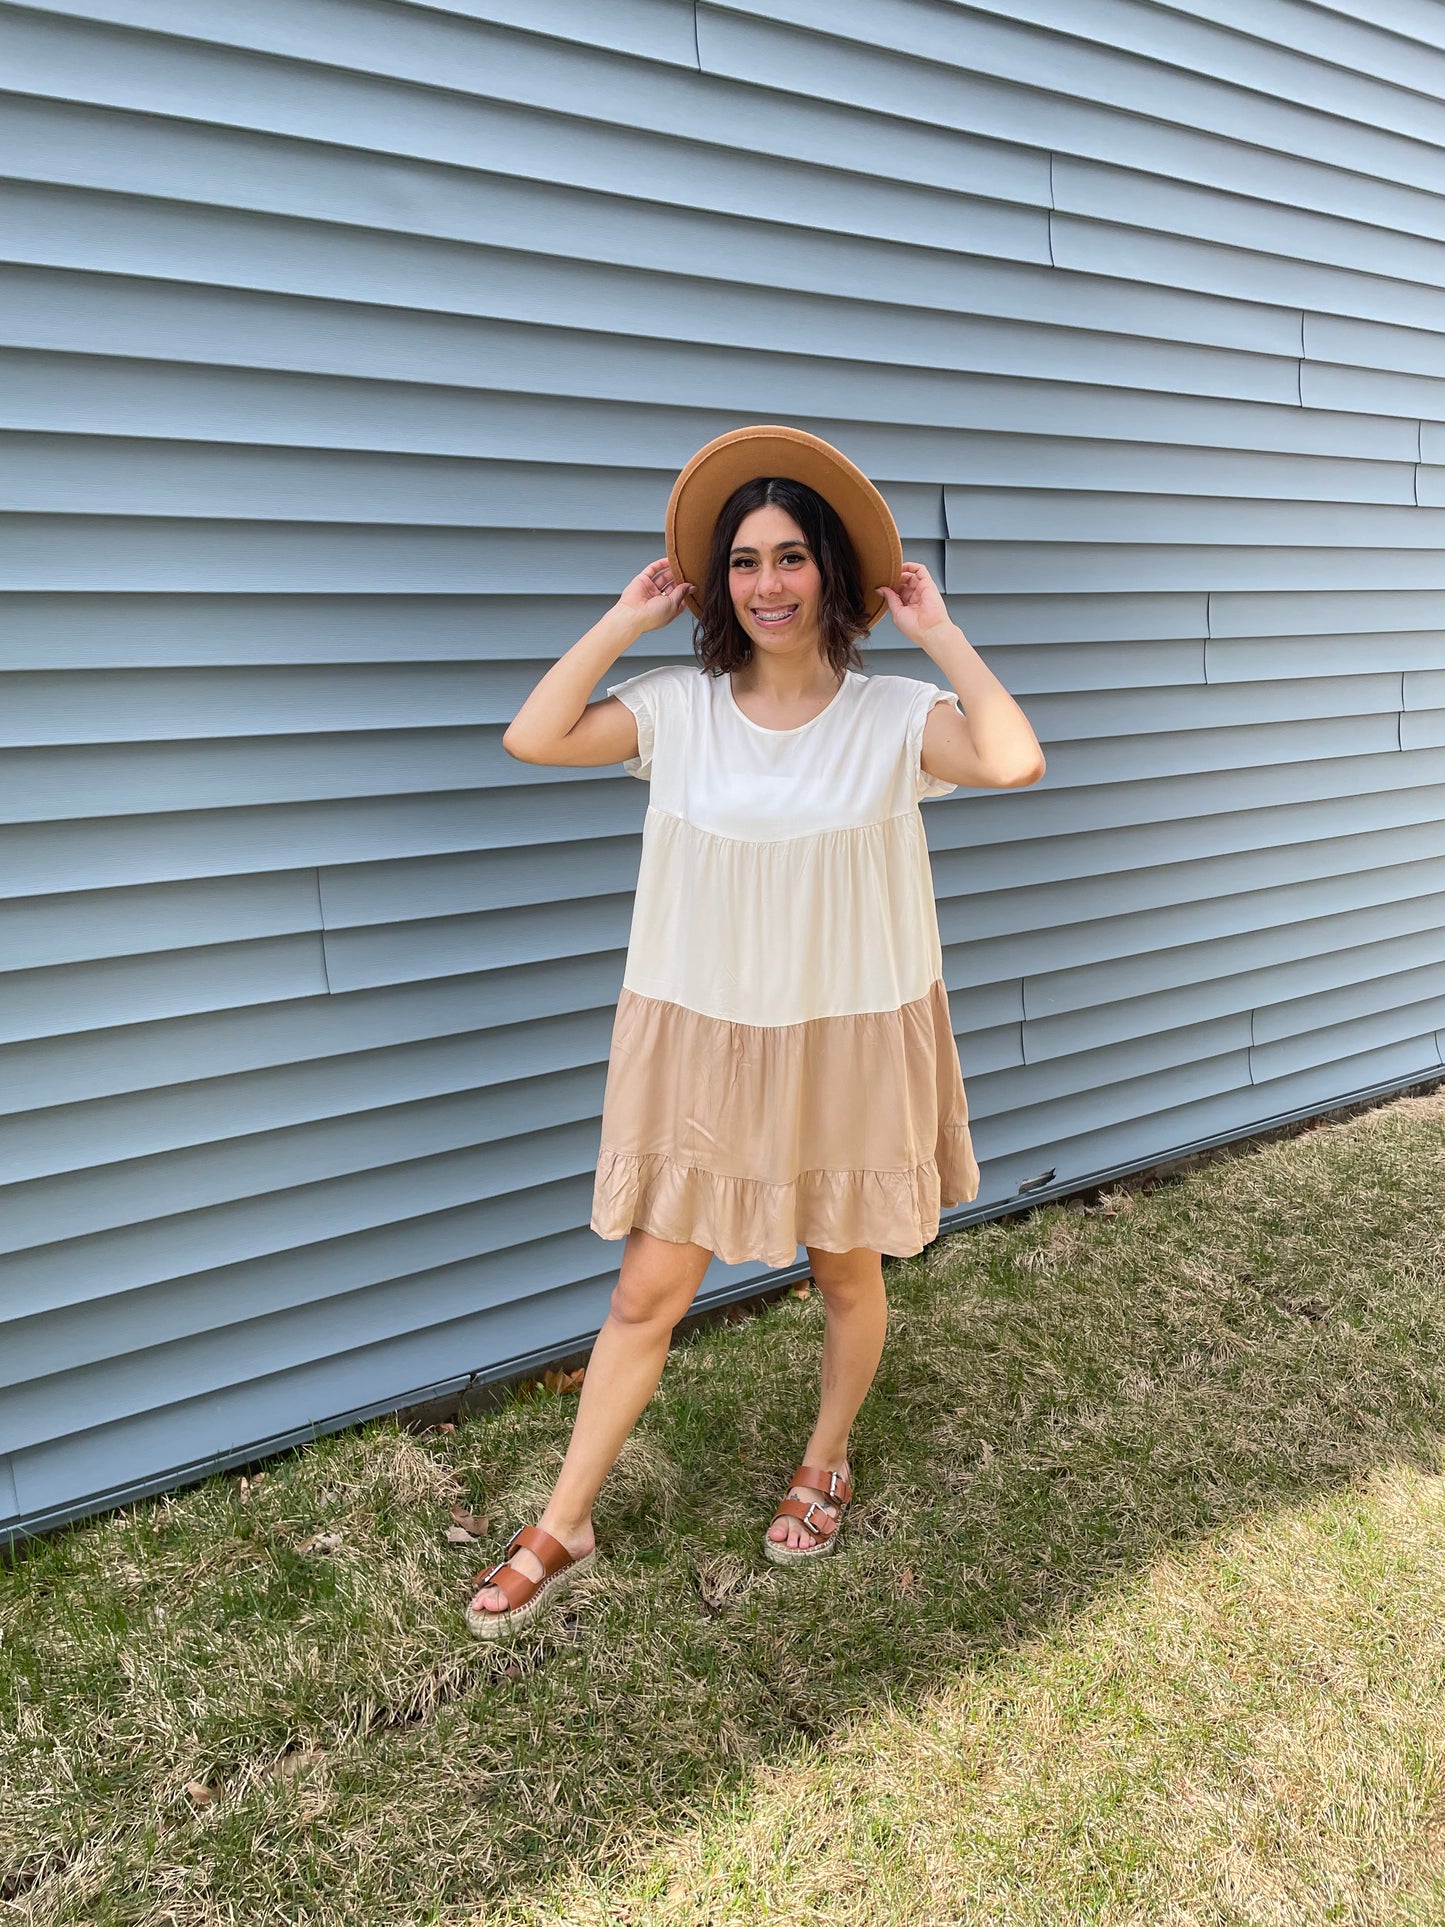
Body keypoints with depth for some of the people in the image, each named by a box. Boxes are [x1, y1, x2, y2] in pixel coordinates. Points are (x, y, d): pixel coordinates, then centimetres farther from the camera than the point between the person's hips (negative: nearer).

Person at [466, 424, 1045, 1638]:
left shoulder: (892, 717, -8)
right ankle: (563, 1528, 25)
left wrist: (937, 630, -15)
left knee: (849, 1276, 18)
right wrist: (627, 619, -8)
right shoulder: (682, 710, -3)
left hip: (849, 1043, 0)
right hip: (705, 1043, 1)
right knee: (647, 1294, 7)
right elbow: (534, 739, -15)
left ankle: (826, 1465, 47)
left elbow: (1015, 762, -27)